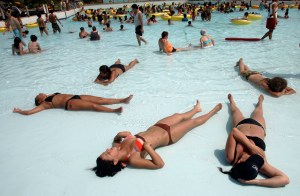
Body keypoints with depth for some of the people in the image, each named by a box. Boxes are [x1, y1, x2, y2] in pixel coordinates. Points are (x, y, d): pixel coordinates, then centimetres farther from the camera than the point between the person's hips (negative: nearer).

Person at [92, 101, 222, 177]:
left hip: (156, 127, 6)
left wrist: (120, 134, -13)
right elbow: (160, 164, -36)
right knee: (193, 122, 12)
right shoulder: (133, 159, -36)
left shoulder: (118, 146, -18)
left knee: (179, 115, 26)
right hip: (168, 136, -5)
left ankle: (196, 109, 61)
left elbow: (117, 137, 7)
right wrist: (147, 147, -44)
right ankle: (214, 111, 42)